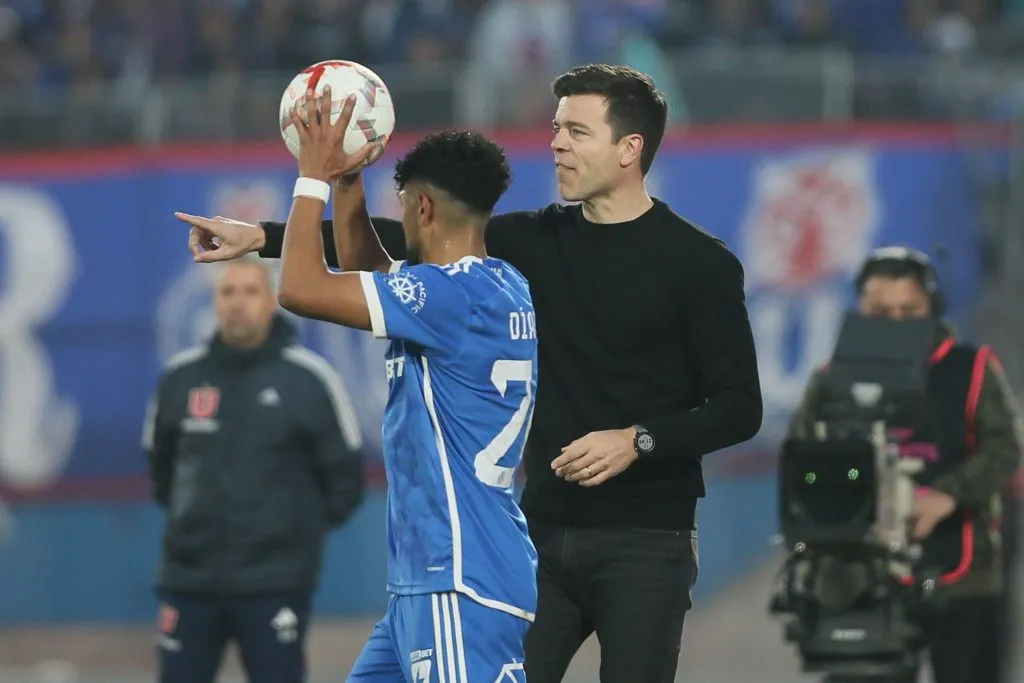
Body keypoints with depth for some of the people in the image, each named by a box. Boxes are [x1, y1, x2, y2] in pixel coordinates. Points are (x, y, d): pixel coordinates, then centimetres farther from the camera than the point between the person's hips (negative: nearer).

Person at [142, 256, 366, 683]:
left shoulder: (309, 379, -5)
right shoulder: (180, 377, 5)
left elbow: (344, 472, 1)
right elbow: (160, 460, 20)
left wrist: (305, 527, 2)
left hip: (275, 583, -3)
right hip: (189, 578, 3)